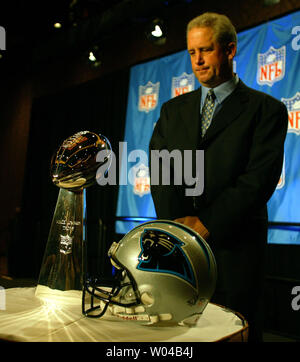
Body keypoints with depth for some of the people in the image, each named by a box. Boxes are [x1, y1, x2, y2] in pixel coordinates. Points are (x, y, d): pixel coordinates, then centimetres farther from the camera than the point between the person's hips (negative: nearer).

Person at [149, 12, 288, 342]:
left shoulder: (266, 109, 3)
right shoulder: (173, 110, 16)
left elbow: (260, 178, -9)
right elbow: (159, 169, 5)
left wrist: (206, 223, -15)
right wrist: (177, 224, -10)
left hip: (233, 246, -3)